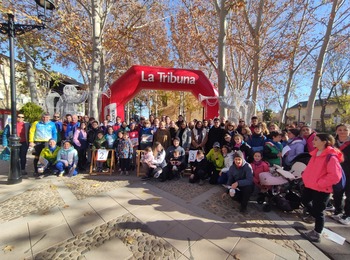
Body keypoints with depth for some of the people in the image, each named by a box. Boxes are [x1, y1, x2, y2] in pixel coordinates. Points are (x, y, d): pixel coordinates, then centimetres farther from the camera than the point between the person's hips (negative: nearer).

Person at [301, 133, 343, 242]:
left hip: (321, 189, -8)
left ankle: (316, 234, 22)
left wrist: (319, 183, -20)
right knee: (305, 200, 23)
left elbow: (335, 176, -25)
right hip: (310, 185, 8)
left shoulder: (331, 157, -21)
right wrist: (306, 176, 8)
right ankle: (314, 215, 46)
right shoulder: (316, 153, 5)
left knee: (318, 211, 6)